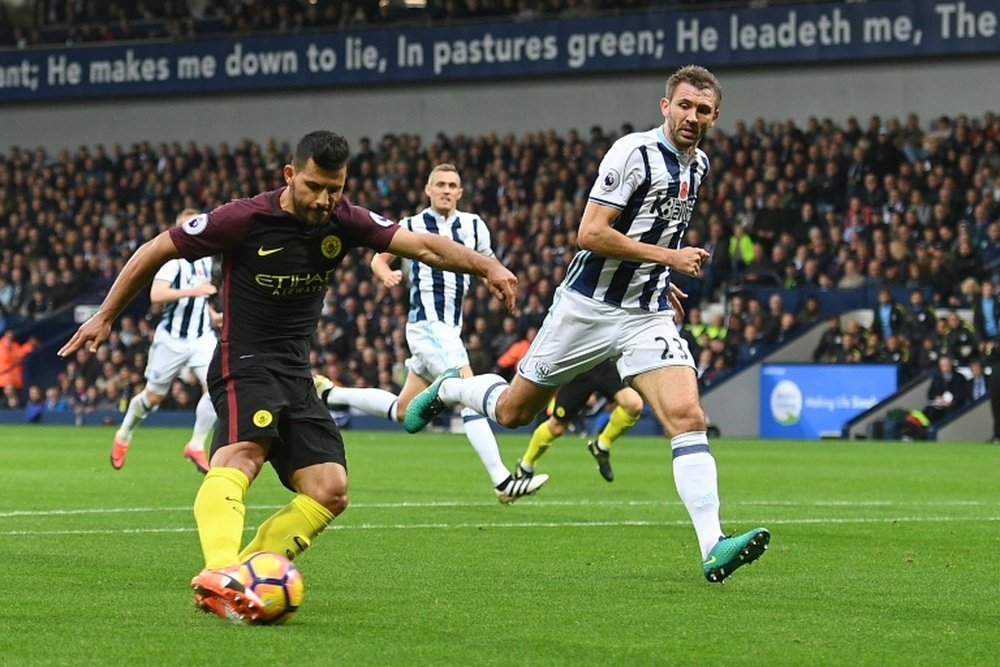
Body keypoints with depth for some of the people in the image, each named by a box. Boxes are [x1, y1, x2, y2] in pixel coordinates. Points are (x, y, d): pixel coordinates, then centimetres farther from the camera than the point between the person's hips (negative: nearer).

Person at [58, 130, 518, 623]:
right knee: (242, 456, -34)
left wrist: (486, 266, -26)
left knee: (330, 491, -6)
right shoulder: (245, 219, -13)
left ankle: (238, 582, -11)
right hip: (244, 362, -7)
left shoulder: (344, 222, 0)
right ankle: (220, 574, -54)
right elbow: (156, 251, -2)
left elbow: (424, 246, -8)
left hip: (296, 374, 7)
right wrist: (106, 316, 2)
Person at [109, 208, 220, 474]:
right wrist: (191, 291, -35)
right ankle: (123, 436, 34)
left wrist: (213, 316, 14)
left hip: (202, 337, 5)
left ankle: (196, 446, -6)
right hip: (172, 339, -5)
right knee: (154, 396, 8)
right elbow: (156, 295, -27)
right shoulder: (173, 259, -12)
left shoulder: (205, 260, 11)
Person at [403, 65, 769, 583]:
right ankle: (447, 389, 43)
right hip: (589, 307, -5)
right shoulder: (634, 152, -15)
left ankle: (713, 549, -24)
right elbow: (590, 234, -20)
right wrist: (669, 256, -20)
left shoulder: (698, 165, 9)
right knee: (512, 411, 10)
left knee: (687, 419, -16)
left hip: (649, 317, 5)